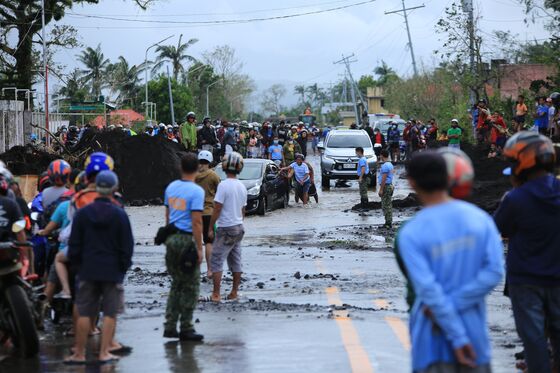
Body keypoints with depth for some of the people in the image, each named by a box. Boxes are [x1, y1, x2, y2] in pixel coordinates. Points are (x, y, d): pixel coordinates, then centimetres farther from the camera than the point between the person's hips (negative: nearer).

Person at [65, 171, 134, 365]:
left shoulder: (82, 213, 0)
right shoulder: (120, 215, -5)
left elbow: (74, 244, 3)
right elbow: (127, 245, -2)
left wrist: (76, 265, 13)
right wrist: (124, 266, 8)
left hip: (88, 271, 2)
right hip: (113, 272, -2)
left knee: (84, 313, 6)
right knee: (110, 313, 3)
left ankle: (79, 354, 8)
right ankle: (104, 353, 1)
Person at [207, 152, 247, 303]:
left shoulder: (223, 185, -17)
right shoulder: (242, 187, 7)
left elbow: (217, 209, -17)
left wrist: (210, 228, -9)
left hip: (226, 229, -7)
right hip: (239, 228, 7)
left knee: (217, 260, -3)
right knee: (236, 262, 12)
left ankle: (216, 294, -6)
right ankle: (234, 293, 16)